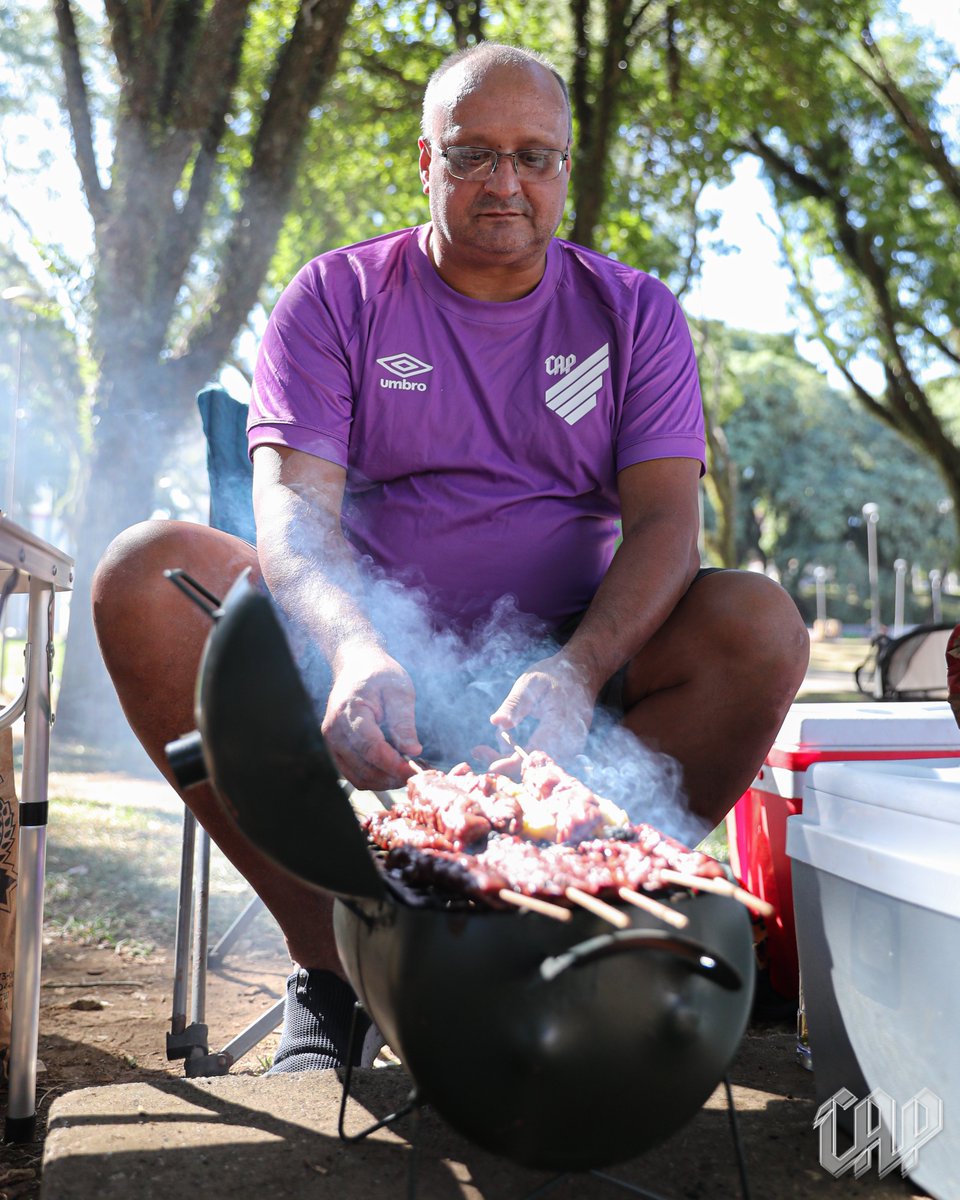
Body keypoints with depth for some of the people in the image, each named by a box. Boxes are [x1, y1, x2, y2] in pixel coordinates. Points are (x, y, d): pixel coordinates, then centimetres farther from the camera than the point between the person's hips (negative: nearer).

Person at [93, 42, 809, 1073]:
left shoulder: (634, 313, 7)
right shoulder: (337, 296, 4)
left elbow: (665, 521, -6)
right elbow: (291, 501, -11)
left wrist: (573, 674, -27)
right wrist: (352, 646, -34)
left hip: (568, 666, 0)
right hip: (367, 669, 0)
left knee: (759, 623, -26)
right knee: (147, 573, -24)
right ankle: (327, 957, -19)